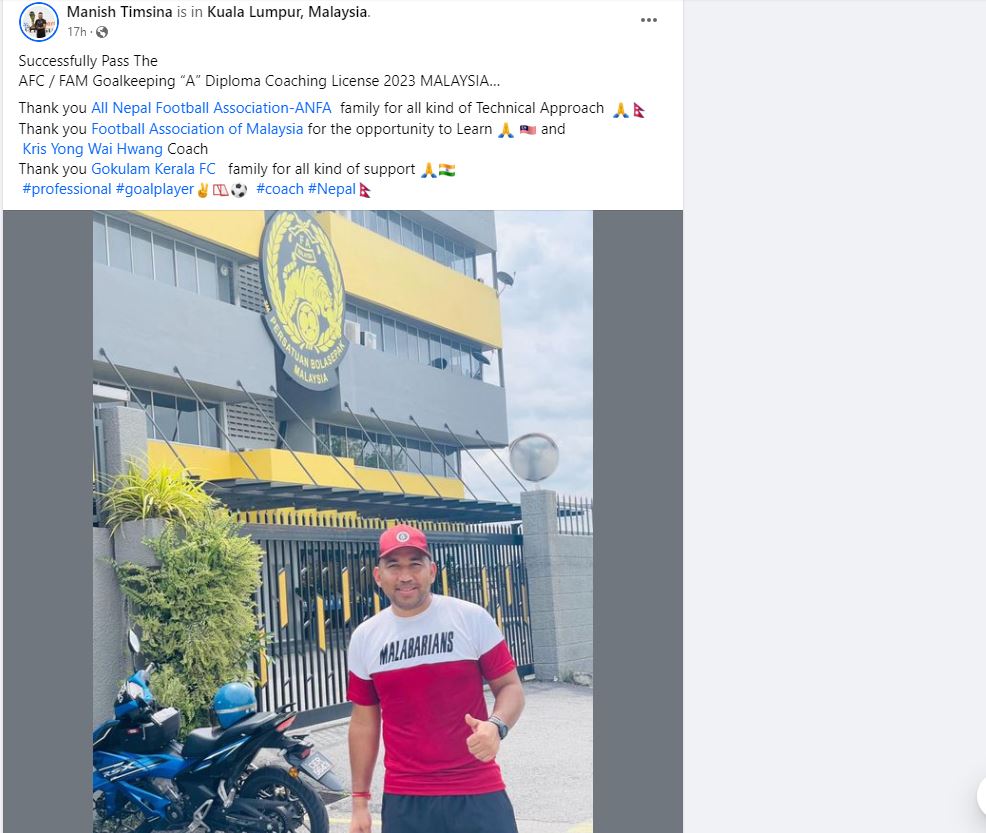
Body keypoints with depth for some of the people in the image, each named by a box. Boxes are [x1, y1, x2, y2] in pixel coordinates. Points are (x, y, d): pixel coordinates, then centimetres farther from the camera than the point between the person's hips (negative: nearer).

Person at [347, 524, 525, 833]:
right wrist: (360, 800, 11)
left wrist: (496, 725, -22)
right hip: (403, 800, 3)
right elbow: (364, 720, 11)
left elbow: (510, 685, 0)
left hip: (478, 794, -2)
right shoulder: (364, 638, 5)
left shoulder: (473, 619, -4)